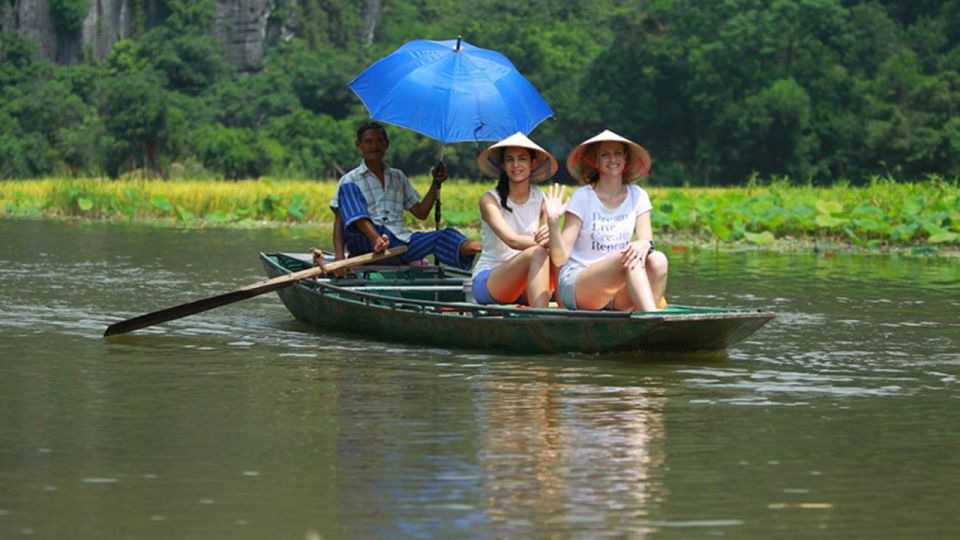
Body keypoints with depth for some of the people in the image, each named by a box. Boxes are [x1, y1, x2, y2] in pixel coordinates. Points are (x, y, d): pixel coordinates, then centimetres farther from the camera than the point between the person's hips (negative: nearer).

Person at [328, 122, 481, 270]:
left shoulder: (398, 177, 25)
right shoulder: (350, 180, 11)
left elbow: (421, 213, 22)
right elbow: (339, 221, 2)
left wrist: (436, 184, 10)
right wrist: (339, 256, -13)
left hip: (399, 242, 4)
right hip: (365, 240, -4)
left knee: (446, 235, -20)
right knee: (348, 188, -23)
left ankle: (465, 247, -59)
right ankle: (376, 239, -48)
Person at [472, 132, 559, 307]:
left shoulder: (540, 199, 6)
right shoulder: (490, 200, -5)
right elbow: (511, 240, -22)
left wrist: (551, 237, -34)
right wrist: (541, 242, -38)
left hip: (525, 288, 4)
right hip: (487, 281, -4)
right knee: (537, 253, -33)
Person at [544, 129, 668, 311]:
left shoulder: (637, 197, 9)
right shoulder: (582, 197, -3)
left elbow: (646, 238, -6)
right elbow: (559, 259, -8)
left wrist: (645, 244, -30)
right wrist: (553, 222, -25)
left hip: (618, 296, 4)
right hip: (574, 286, -4)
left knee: (658, 260, -25)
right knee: (629, 258, -31)